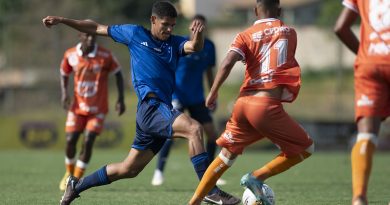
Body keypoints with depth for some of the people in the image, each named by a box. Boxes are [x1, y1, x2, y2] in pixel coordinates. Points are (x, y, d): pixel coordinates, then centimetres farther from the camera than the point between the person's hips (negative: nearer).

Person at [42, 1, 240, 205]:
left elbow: (194, 46, -7)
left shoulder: (174, 42, 15)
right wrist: (62, 20, 16)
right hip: (150, 106, -6)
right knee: (194, 128, -27)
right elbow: (97, 28, 16)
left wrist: (198, 35, -30)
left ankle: (77, 185, 31)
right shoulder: (135, 34, 7)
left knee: (129, 169, 14)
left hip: (163, 110, 6)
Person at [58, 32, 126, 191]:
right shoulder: (70, 55, -7)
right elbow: (64, 74, 11)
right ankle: (69, 173, 23)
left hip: (98, 109, -2)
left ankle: (76, 179, -1)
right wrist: (64, 93, -6)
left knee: (88, 141, -12)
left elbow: (118, 74, 0)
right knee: (70, 140, -4)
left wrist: (120, 99, -4)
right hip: (78, 106, 2)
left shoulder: (105, 56, -14)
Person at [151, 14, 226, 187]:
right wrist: (171, 95, -18)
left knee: (212, 133, -1)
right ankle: (159, 172, -8)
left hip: (197, 99, 5)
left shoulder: (209, 47, 2)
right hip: (178, 97, -5)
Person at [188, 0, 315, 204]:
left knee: (227, 153, 22)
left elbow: (227, 63, -6)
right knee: (305, 148, 10)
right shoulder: (289, 32, 11)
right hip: (267, 105, -4)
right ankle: (257, 177, -4)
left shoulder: (245, 36, 9)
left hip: (243, 103, 4)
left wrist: (213, 92, 1)